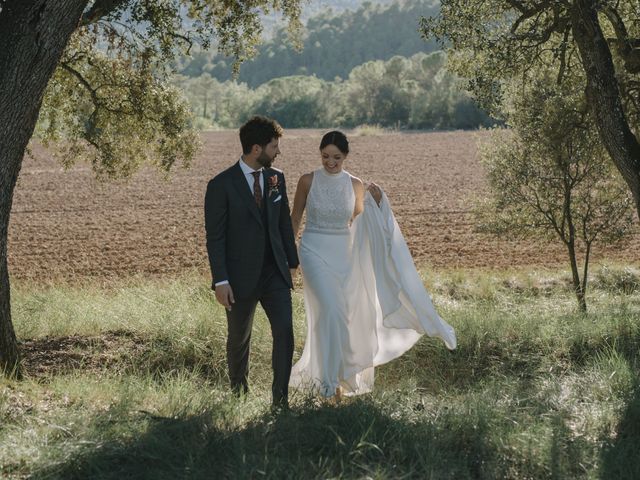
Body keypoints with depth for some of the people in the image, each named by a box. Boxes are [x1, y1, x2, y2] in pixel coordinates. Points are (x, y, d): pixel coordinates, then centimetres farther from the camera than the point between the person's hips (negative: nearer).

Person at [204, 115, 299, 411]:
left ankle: (280, 399, -3)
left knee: (285, 331, -10)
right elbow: (215, 237, -12)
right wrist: (220, 281, -15)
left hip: (275, 273, 4)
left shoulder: (276, 178, 4)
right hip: (241, 277, -4)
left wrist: (292, 262, 14)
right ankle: (239, 394, 33)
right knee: (239, 339, 12)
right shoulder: (221, 185, -12)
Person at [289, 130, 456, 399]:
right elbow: (295, 218, 5)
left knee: (346, 315, 10)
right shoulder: (308, 181, -4)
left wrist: (375, 202, -5)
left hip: (343, 255, 4)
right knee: (331, 311, -19)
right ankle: (329, 381, -11)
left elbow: (362, 224, 10)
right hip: (315, 253, -4)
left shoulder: (355, 185, 3)